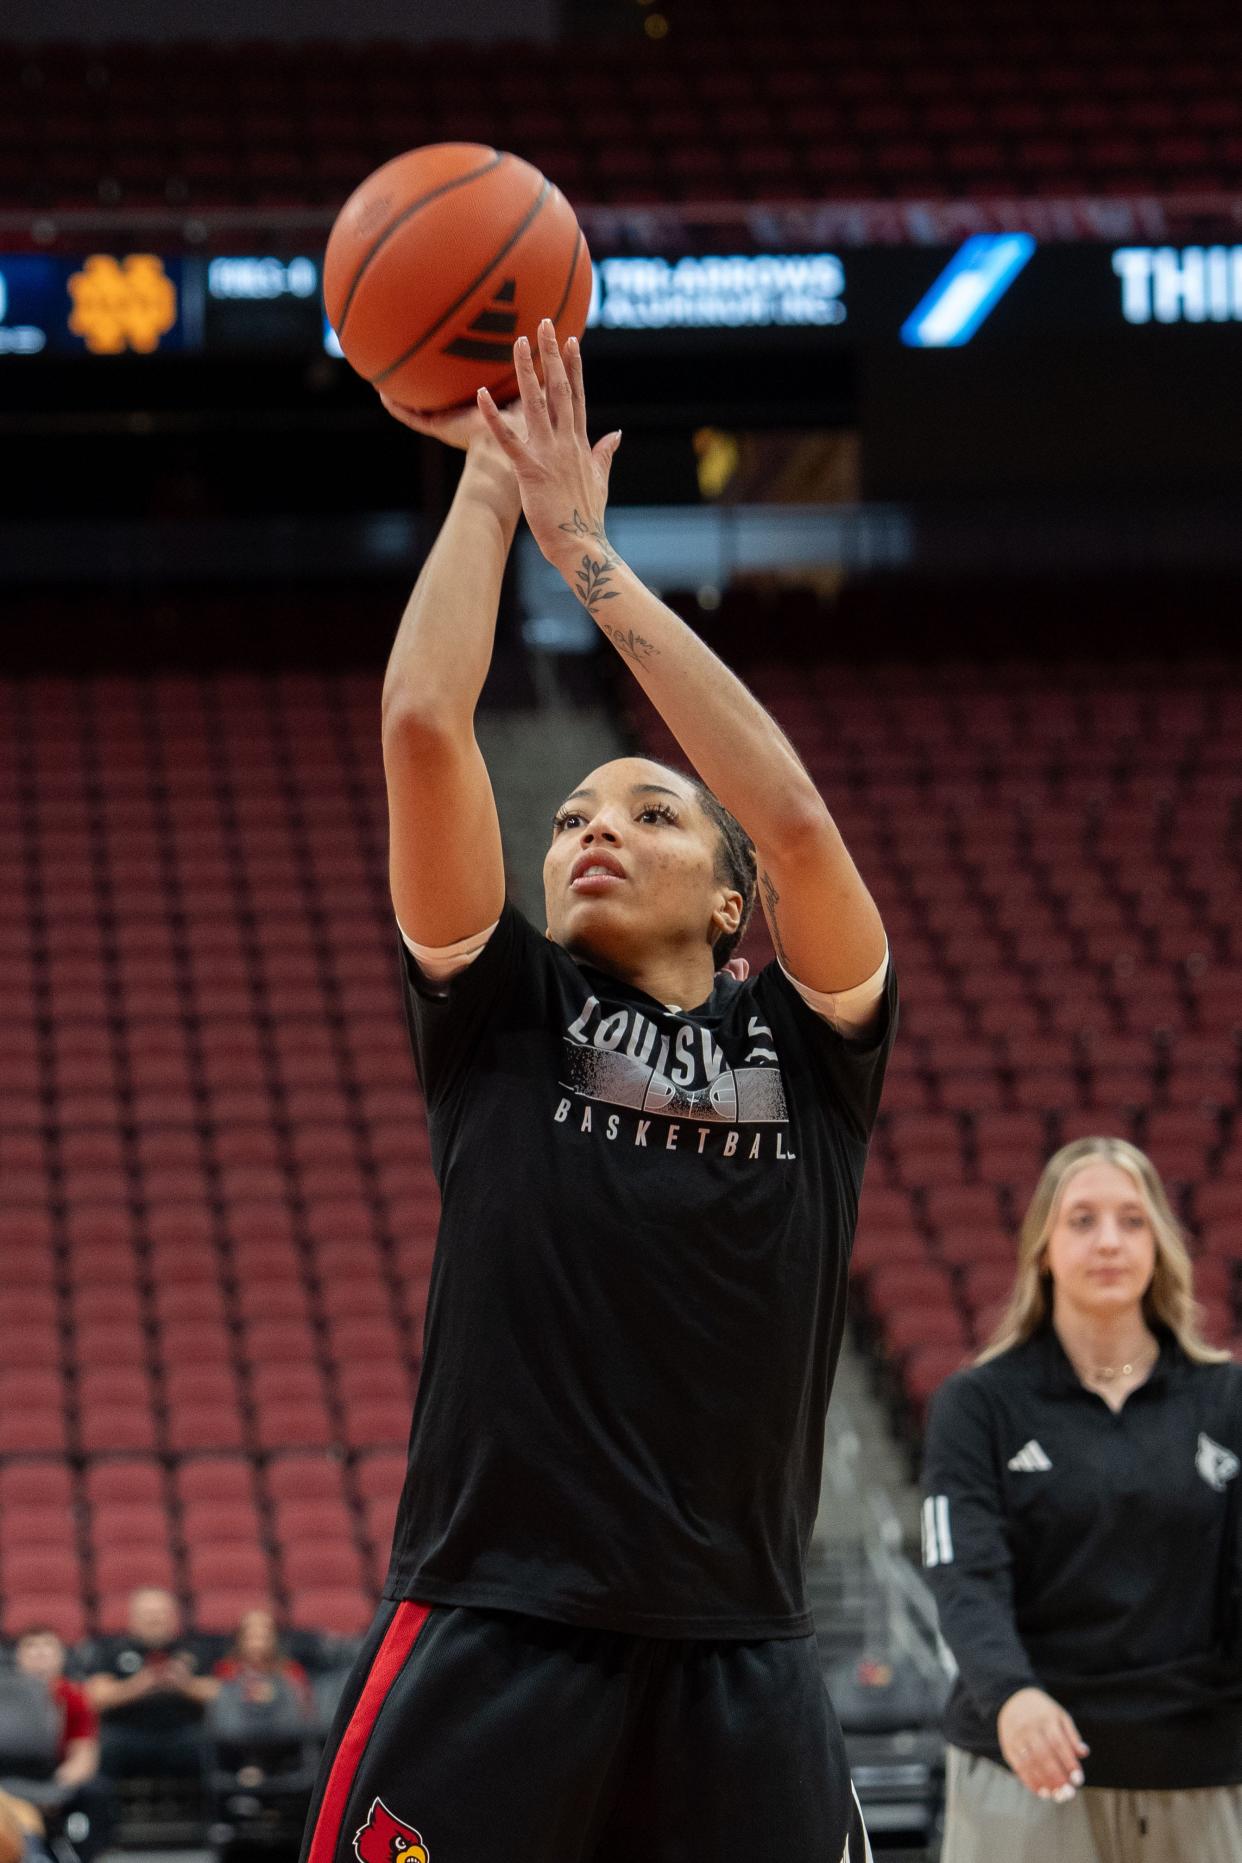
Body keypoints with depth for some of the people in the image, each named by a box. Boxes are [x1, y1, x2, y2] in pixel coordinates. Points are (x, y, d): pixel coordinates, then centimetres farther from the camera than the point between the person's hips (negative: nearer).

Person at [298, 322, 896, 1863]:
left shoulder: (806, 1042, 12)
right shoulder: (503, 1017, 11)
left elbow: (792, 814, -4)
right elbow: (423, 729, 0)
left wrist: (587, 550, 0)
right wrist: (489, 479, 7)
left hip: (735, 1659, 1)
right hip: (491, 1631, -1)